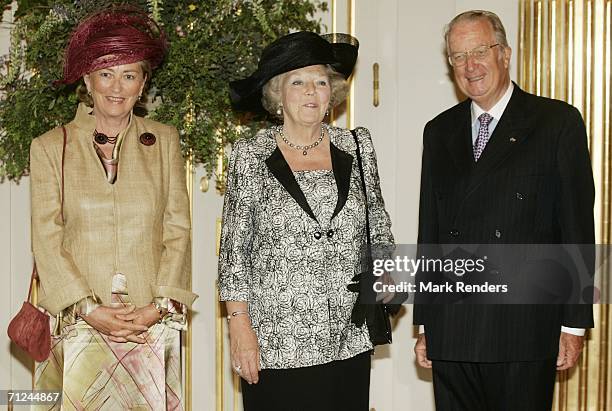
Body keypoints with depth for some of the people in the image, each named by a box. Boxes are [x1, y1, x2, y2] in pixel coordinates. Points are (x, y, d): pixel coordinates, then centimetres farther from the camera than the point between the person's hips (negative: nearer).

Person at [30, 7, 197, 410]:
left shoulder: (164, 141, 10)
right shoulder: (50, 147, 6)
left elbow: (178, 230, 5)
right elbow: (47, 240, 1)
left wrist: (161, 306, -6)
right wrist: (88, 309, -9)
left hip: (155, 327, 1)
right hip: (80, 329, -1)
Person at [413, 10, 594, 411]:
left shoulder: (558, 122, 0)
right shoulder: (439, 131, 13)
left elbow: (577, 227, -2)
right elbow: (429, 230, 13)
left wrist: (574, 324, -5)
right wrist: (424, 323, 12)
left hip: (524, 332, -3)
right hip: (450, 331, 4)